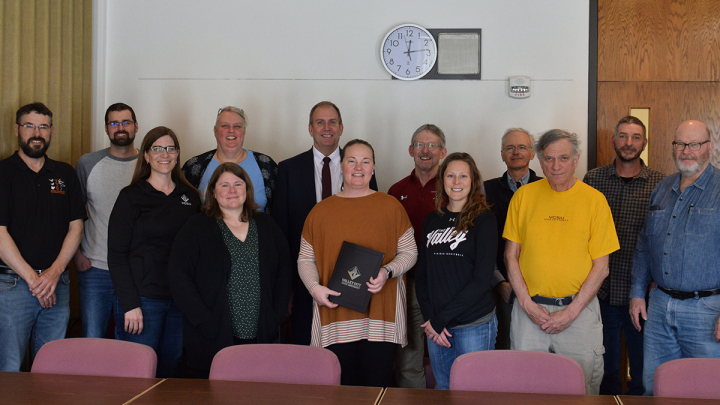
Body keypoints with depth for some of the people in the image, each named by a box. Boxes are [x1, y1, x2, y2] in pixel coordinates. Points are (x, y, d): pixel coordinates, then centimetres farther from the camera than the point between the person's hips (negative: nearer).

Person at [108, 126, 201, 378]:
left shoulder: (190, 196, 10)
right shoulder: (131, 197, -1)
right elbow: (116, 255, -5)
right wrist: (130, 304, -13)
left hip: (181, 301, 4)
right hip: (143, 298, -4)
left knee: (170, 371, 9)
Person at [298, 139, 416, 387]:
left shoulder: (391, 207, 6)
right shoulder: (321, 211, 9)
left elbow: (409, 252, 7)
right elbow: (306, 259, 11)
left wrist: (387, 271, -11)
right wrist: (315, 287, -7)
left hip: (381, 318, -1)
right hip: (335, 319, 1)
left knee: (377, 390, 0)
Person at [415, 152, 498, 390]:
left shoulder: (483, 219, -4)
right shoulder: (433, 220, 10)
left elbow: (482, 279, -11)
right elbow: (421, 274, 10)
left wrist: (441, 318, -12)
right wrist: (429, 317, -5)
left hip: (474, 326, -4)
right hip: (436, 327, 4)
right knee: (444, 390, 12)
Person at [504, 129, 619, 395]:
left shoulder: (594, 200, -1)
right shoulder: (524, 196, 3)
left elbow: (601, 266, -2)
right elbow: (511, 256, 5)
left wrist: (571, 312, -9)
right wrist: (527, 304, -5)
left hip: (579, 308, -1)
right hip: (529, 308, 1)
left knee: (583, 387, 4)